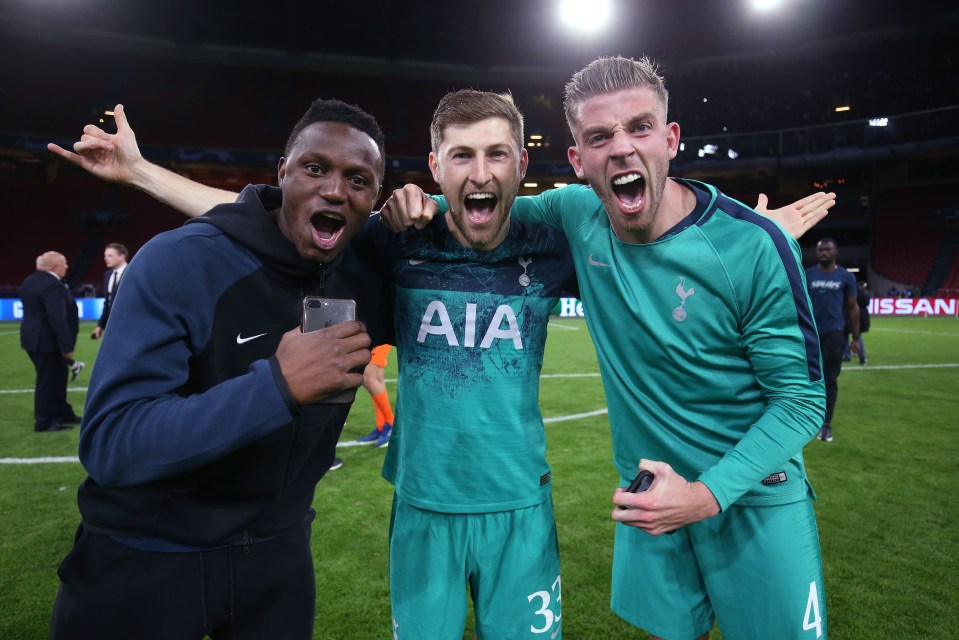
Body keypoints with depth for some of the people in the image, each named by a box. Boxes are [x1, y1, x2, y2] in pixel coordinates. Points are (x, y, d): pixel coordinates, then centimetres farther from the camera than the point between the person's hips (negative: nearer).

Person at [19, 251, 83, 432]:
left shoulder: (30, 281, 12)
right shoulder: (53, 285, -21)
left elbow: (35, 311, 17)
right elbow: (57, 319, -26)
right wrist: (67, 346, -23)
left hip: (35, 338, 10)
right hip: (47, 341, -10)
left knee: (55, 378, 18)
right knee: (48, 381, 0)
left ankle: (63, 414, 28)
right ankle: (44, 422, 10)